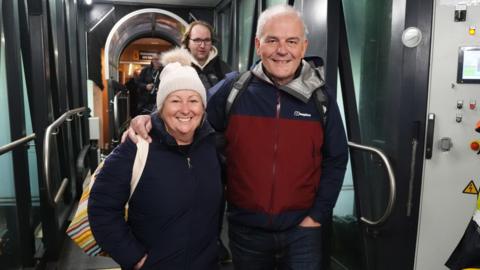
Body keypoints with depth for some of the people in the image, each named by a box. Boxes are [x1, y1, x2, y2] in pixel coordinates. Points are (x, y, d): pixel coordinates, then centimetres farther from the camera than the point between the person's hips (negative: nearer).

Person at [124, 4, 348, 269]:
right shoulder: (233, 88, -8)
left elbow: (335, 160, 3)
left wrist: (318, 214, -1)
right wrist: (151, 120, -16)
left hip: (301, 230, 0)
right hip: (246, 229, 0)